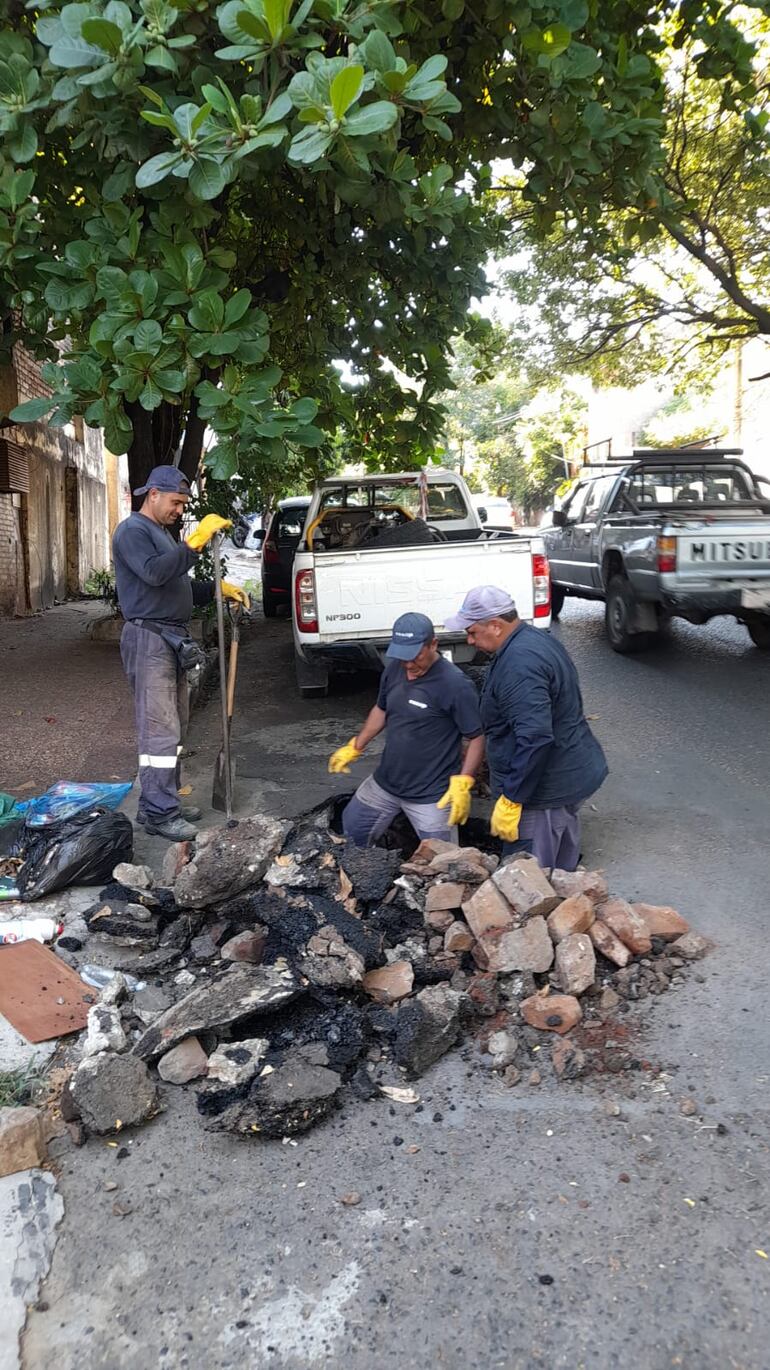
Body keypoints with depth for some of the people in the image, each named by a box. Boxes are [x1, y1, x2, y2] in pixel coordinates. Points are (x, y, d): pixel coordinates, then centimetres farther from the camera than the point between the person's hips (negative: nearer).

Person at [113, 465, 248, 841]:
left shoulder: (162, 533, 23)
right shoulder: (132, 531, -8)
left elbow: (180, 585, 27)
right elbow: (154, 573, -26)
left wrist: (219, 588, 12)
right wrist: (196, 541, -29)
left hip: (172, 639, 10)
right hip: (149, 639, -10)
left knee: (173, 727, 11)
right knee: (160, 729, -11)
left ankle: (166, 801, 17)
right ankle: (157, 812, -8)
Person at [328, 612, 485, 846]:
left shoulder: (455, 684, -22)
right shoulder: (394, 668, -1)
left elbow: (477, 737, -17)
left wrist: (462, 784, -24)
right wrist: (354, 747, 15)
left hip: (432, 796, -7)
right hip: (384, 784, 7)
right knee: (349, 835, 21)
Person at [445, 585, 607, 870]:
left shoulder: (518, 664, -24)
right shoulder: (538, 640, 11)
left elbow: (536, 737, -31)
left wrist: (511, 800, -26)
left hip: (546, 792, -11)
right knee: (562, 876, 21)